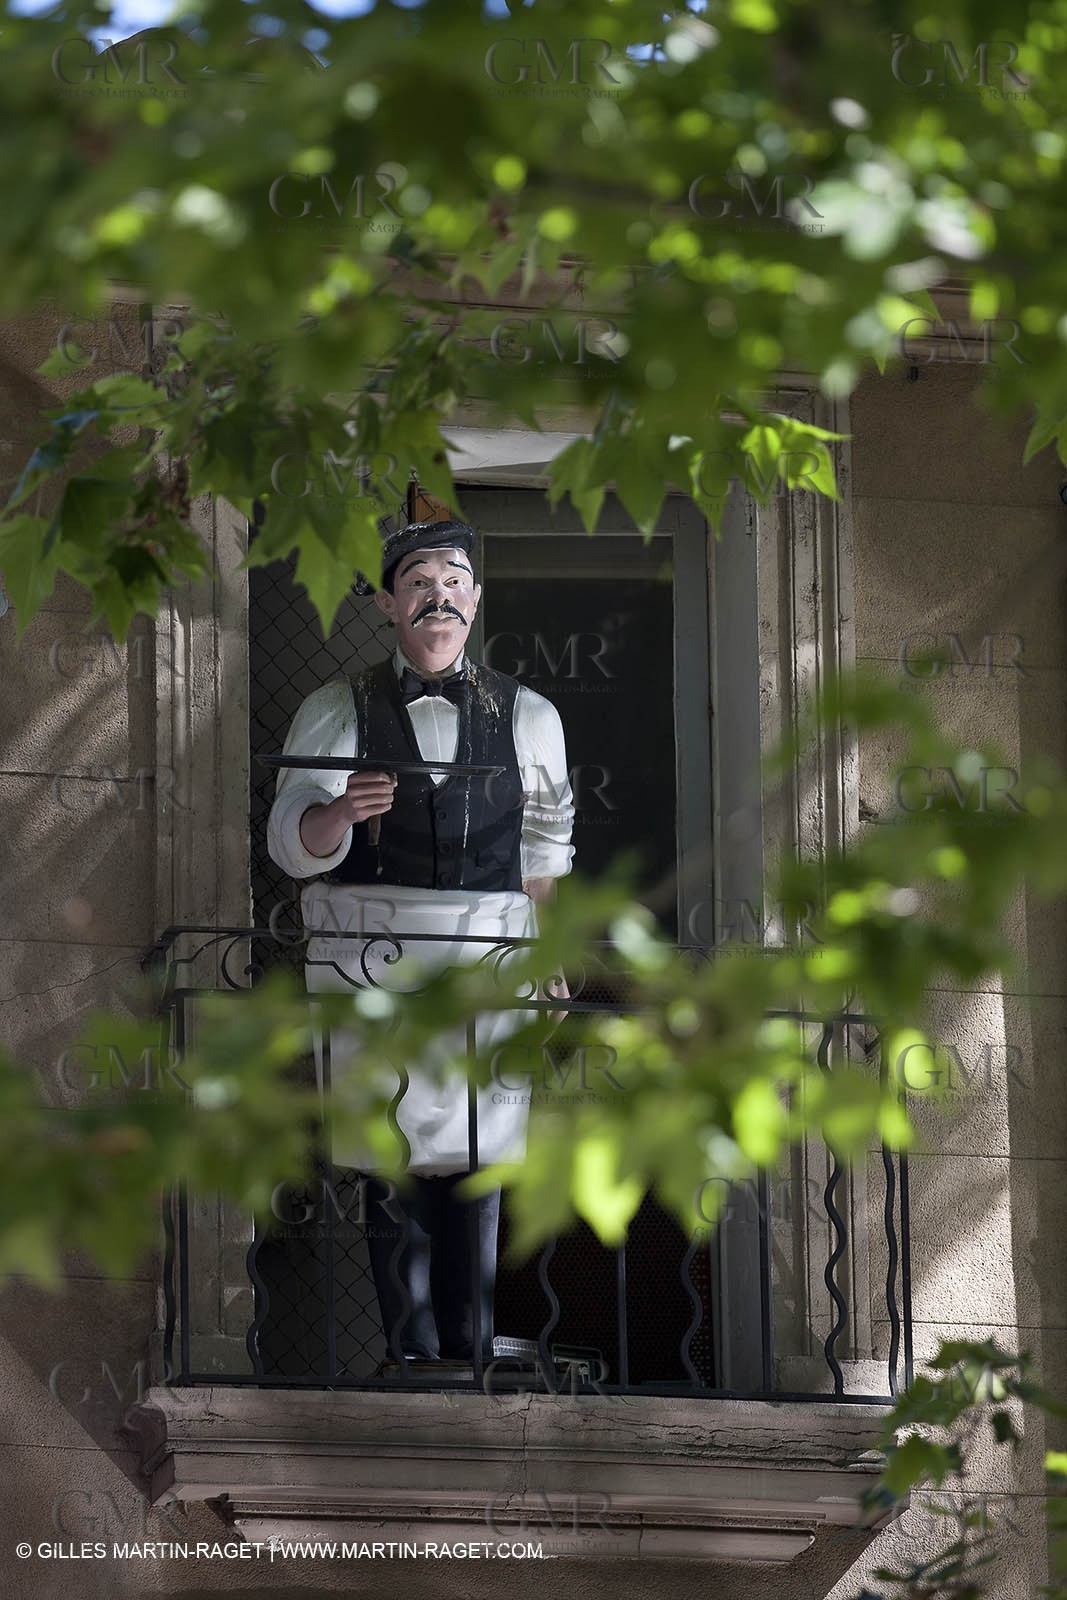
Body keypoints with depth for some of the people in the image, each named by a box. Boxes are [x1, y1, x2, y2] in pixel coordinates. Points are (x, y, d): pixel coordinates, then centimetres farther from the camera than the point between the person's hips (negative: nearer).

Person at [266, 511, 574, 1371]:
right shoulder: (337, 710, 5)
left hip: (485, 957, 1)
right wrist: (341, 810, -27)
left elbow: (544, 847, 18)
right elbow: (293, 840, -5)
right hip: (371, 957, -1)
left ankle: (470, 1353, 2)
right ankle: (412, 1355, 4)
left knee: (476, 1164, -3)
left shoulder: (526, 714, 11)